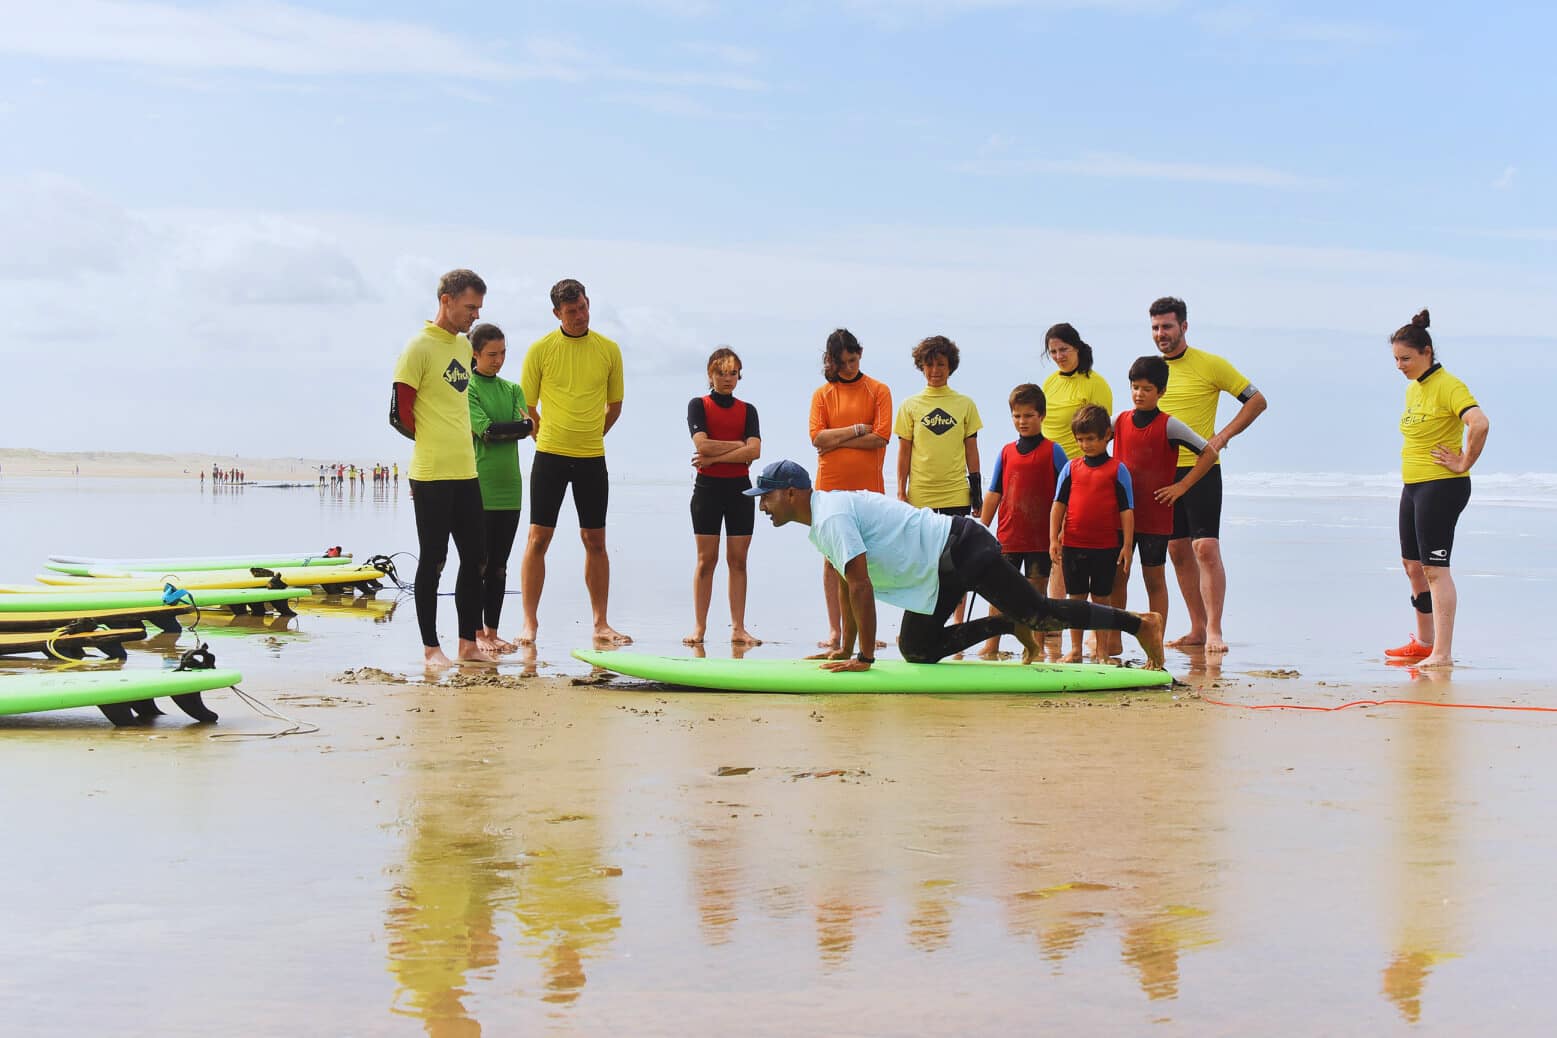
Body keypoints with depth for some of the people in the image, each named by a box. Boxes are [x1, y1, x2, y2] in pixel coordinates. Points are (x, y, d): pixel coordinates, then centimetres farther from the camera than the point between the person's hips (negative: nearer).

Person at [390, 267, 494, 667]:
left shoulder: (464, 345, 13)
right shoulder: (420, 347, -10)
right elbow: (399, 414, -10)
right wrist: (432, 443, 3)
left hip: (466, 472, 8)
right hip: (432, 474, -7)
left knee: (475, 558, 10)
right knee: (433, 560, 0)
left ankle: (468, 643, 18)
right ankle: (431, 648, 8)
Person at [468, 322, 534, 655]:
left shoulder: (512, 389, 15)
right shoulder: (467, 388, -3)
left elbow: (525, 426, -1)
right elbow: (485, 430, -14)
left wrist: (493, 429, -9)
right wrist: (517, 425, -4)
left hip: (509, 487, 6)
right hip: (479, 487, -6)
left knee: (499, 566, 9)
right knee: (479, 563, -2)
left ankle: (492, 631, 15)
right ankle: (476, 632, 4)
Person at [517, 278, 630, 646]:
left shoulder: (609, 350, 4)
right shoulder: (541, 349, -2)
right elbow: (526, 405, 5)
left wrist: (589, 437, 12)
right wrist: (547, 437, 4)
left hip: (592, 459, 2)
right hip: (550, 457, -2)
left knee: (595, 542, 6)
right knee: (538, 538, -2)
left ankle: (600, 624, 13)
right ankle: (530, 623, 4)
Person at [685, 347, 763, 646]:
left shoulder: (748, 410, 9)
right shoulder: (698, 405, 3)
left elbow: (755, 451, -7)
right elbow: (702, 445, -13)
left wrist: (714, 457, -12)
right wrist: (739, 445, -7)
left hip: (740, 488, 2)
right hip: (708, 487, -2)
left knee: (738, 560, 2)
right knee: (706, 560, -2)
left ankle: (738, 628, 4)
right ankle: (698, 628, 2)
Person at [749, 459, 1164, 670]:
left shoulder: (831, 517, -20)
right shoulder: (819, 520, 12)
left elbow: (860, 586, -25)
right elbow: (847, 584, 19)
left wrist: (864, 657, -23)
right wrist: (844, 648, 18)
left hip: (960, 548, -10)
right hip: (939, 574, 10)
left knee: (1039, 613, -5)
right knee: (916, 650, 9)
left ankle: (1139, 623, 5)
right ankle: (1009, 625, 19)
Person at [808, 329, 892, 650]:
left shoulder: (878, 391, 5)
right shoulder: (822, 394, 9)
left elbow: (881, 437, -6)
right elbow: (817, 437, -3)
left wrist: (837, 440, -5)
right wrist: (857, 430, -7)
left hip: (867, 487, -1)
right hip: (831, 486, 1)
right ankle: (834, 629, 4)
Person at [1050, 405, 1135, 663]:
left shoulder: (1118, 470, -1)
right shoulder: (1071, 468, 6)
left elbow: (1127, 511, -1)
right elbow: (1058, 505, 6)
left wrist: (1127, 546, -5)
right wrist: (1053, 539, -2)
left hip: (1106, 547, -2)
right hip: (1073, 544, 2)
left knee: (1101, 599, 6)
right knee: (1076, 598, 8)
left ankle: (1102, 650, 14)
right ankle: (1075, 650, 15)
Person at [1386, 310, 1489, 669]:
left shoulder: (1448, 386, -15)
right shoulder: (1412, 389, 13)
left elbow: (1479, 423, -30)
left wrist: (1463, 463, -21)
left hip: (1441, 487, -10)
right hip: (1413, 487, 10)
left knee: (1435, 568, -10)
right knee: (1412, 564, 14)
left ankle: (1442, 654, -9)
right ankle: (1423, 642, 26)